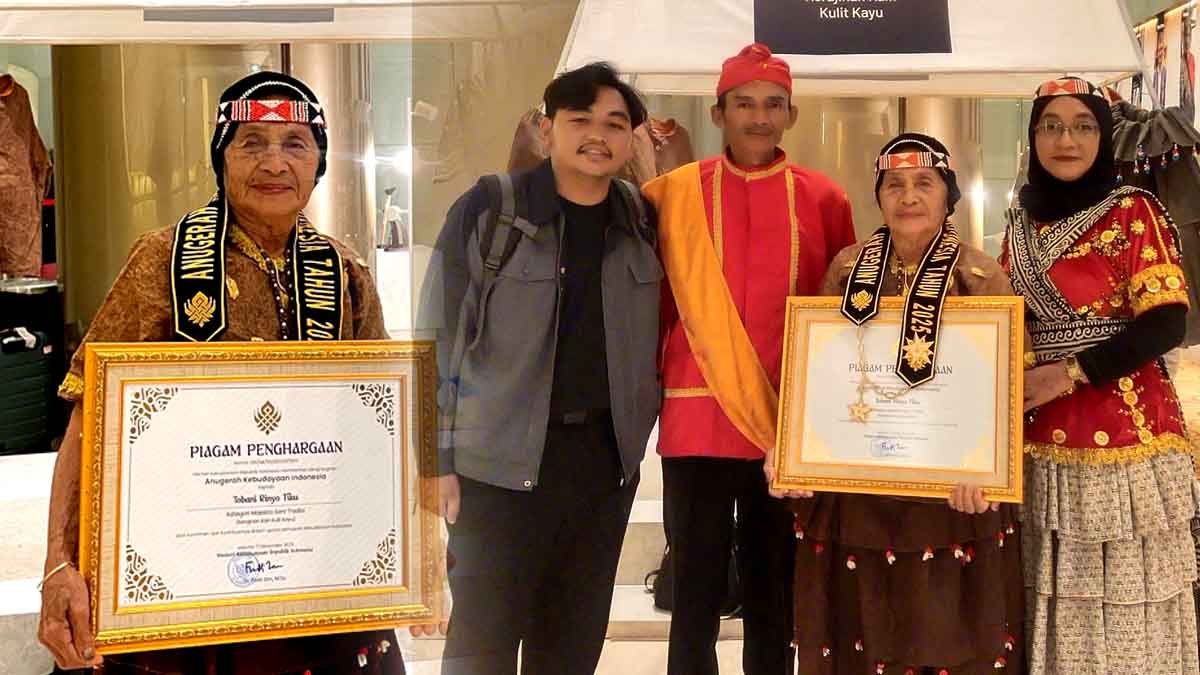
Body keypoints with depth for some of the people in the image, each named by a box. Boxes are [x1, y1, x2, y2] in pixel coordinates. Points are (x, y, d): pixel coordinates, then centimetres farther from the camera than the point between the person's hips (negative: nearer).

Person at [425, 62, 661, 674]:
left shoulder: (641, 221, 8)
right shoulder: (486, 210, -5)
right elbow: (439, 337, -5)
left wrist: (646, 431, 9)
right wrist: (437, 457, -9)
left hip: (608, 457, 4)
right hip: (501, 457, -4)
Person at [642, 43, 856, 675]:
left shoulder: (824, 200, 5)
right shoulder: (672, 192, 2)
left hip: (791, 424, 1)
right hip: (696, 419, -1)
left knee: (774, 593, 13)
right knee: (696, 590, 5)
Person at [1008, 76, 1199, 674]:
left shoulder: (1134, 212, -3)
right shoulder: (1024, 225, 12)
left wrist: (1070, 373, -15)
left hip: (1125, 428, -4)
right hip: (1043, 441, 5)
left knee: (1124, 600, 0)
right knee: (1056, 600, 9)